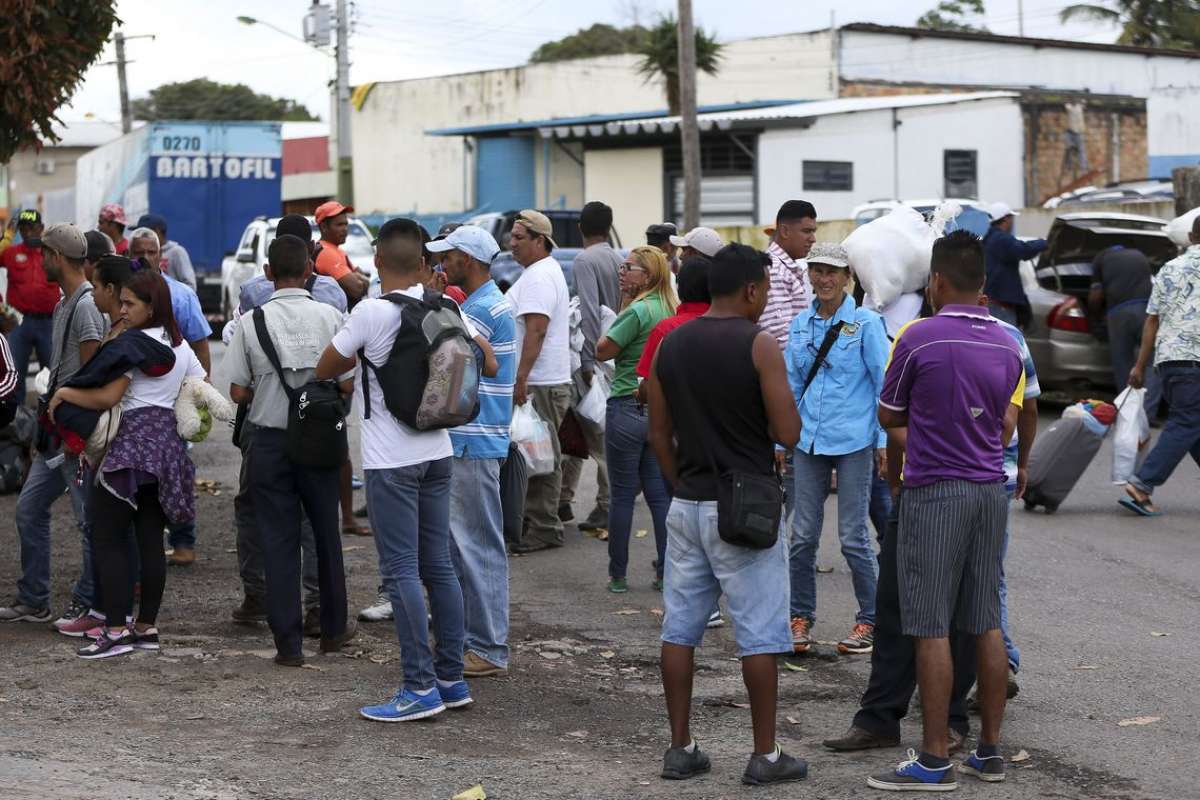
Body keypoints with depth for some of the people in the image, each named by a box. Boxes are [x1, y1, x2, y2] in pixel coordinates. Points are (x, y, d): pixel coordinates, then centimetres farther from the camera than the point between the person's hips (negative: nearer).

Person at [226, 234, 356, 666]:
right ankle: (334, 628, 29)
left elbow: (238, 391, -6)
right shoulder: (329, 317, -8)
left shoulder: (253, 322, -9)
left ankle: (288, 643, 4)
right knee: (326, 533, 17)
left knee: (279, 540, 4)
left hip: (270, 439, -1)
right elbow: (346, 383, -5)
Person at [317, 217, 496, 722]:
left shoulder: (371, 313, -14)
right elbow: (489, 366, 9)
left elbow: (324, 370, -2)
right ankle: (451, 678, 17)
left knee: (401, 572, -3)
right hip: (437, 452, 6)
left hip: (391, 459, -6)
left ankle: (420, 688, -3)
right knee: (438, 566, 12)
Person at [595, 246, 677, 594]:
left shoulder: (638, 311, -16)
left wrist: (615, 323, 0)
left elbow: (603, 351, -12)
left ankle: (618, 576, 8)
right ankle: (667, 573, 9)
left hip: (628, 408, -7)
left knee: (622, 496, 2)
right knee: (660, 494, 9)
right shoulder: (669, 309, 8)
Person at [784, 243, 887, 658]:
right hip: (810, 440, 4)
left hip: (853, 441, -4)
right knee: (803, 535, 4)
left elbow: (884, 383, -4)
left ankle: (868, 620, 12)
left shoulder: (865, 323, -4)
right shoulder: (800, 324, 9)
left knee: (853, 537, -1)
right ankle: (801, 618, 17)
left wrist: (884, 441, -7)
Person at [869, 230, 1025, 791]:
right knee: (986, 624, 11)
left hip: (934, 492, -6)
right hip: (991, 489, 6)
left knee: (931, 628, -3)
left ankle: (935, 760, -1)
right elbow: (1007, 428, 12)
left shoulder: (918, 338, -11)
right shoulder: (1007, 345, 6)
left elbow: (888, 417, 1)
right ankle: (990, 750, 15)